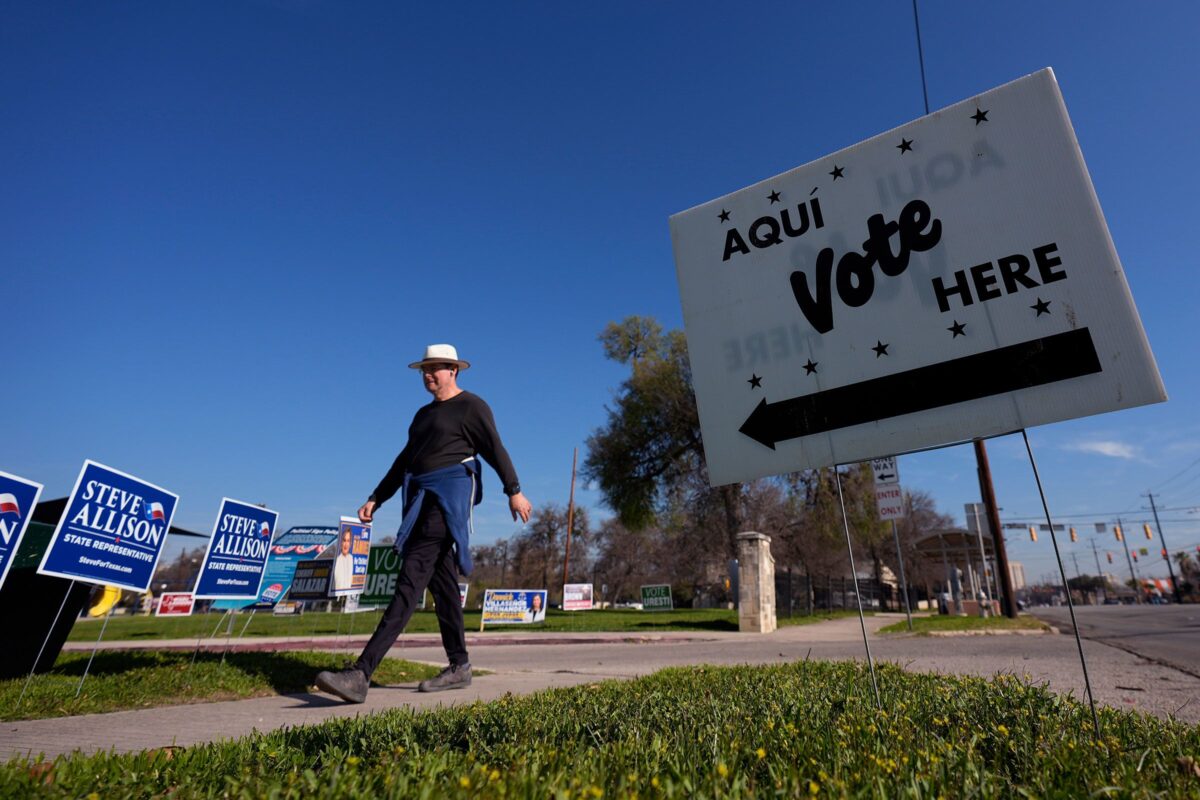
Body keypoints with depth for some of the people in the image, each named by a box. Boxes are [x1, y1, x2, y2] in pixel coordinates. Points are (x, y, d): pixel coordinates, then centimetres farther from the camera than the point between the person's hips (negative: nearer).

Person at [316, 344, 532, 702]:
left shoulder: (471, 405, 0)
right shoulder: (423, 414, 23)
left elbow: (495, 449, -7)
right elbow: (404, 460, 24)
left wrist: (514, 491, -13)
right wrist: (376, 498, 19)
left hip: (451, 496, -9)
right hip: (422, 498, 9)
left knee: (412, 576, -16)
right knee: (440, 580, 9)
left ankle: (360, 674, -20)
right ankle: (459, 666, 19)